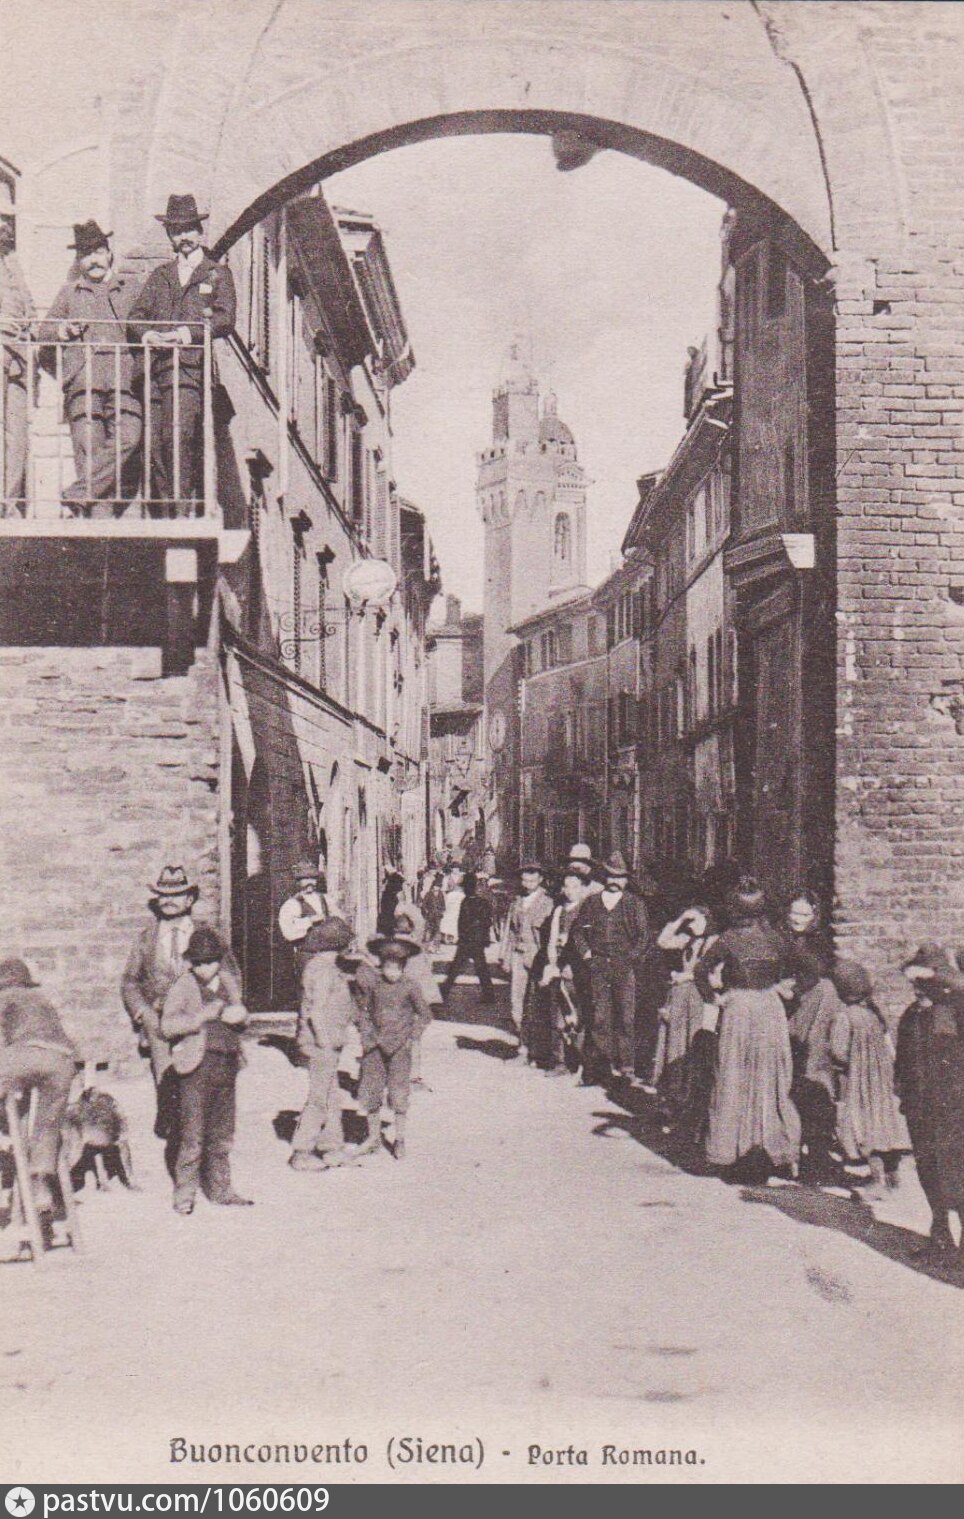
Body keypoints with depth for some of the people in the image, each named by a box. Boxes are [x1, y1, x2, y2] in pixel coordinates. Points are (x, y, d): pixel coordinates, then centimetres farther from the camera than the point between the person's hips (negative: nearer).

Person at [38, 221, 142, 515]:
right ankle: (100, 512, -10)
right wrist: (62, 330, 2)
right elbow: (44, 331, 23)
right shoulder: (68, 292, 21)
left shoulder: (131, 287, 21)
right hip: (82, 378, 0)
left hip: (123, 377, 0)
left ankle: (80, 490, -17)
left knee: (128, 437, -21)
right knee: (87, 446, -10)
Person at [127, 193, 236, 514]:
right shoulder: (159, 276, 27)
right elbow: (136, 315, 17)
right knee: (155, 443, -4)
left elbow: (225, 319, 2)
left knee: (179, 436, -22)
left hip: (191, 369, -4)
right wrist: (148, 334, -6)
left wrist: (188, 334, -12)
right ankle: (162, 515, 0)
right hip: (156, 369, 4)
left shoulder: (218, 273, 15)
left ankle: (184, 508, -22)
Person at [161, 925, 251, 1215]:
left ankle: (219, 1189, 24)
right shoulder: (182, 987, -4)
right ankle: (184, 1193, 3)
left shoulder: (227, 983, 13)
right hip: (197, 1065, -6)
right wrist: (203, 1016, -24)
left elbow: (239, 1013, 26)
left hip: (227, 1064, 6)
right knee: (193, 1135, -6)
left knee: (222, 1134, 13)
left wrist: (238, 1015, 2)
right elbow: (168, 1025, -14)